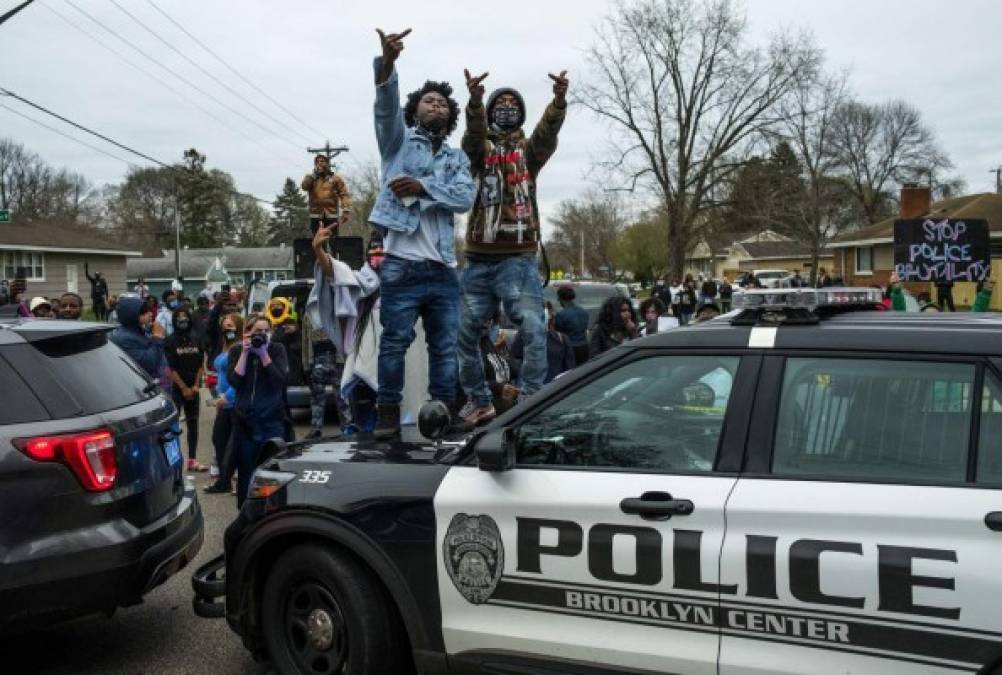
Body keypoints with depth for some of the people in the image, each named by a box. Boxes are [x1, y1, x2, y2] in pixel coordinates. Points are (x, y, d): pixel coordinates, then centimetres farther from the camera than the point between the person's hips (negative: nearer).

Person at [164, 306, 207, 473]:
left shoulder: (196, 340, 7)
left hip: (193, 389, 4)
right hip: (175, 389, -4)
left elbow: (200, 364, 9)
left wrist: (196, 385, -2)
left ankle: (192, 459, 15)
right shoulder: (170, 341, -5)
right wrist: (184, 388, -11)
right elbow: (170, 368, -9)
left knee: (193, 424, 8)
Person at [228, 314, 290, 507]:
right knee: (246, 470, 5)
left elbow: (280, 379, -11)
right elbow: (234, 381, -8)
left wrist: (263, 353, -14)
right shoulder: (236, 351, 5)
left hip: (273, 420, -1)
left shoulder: (277, 349, 2)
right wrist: (245, 353, -11)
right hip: (244, 419, 1)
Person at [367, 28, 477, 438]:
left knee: (445, 347, 7)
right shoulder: (399, 140, 11)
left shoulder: (457, 159, 18)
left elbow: (465, 197, -1)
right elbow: (386, 105, -10)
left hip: (444, 269, 4)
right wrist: (387, 62, -29)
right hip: (402, 266, -4)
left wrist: (423, 186, -15)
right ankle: (388, 412, 7)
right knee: (395, 342, -2)